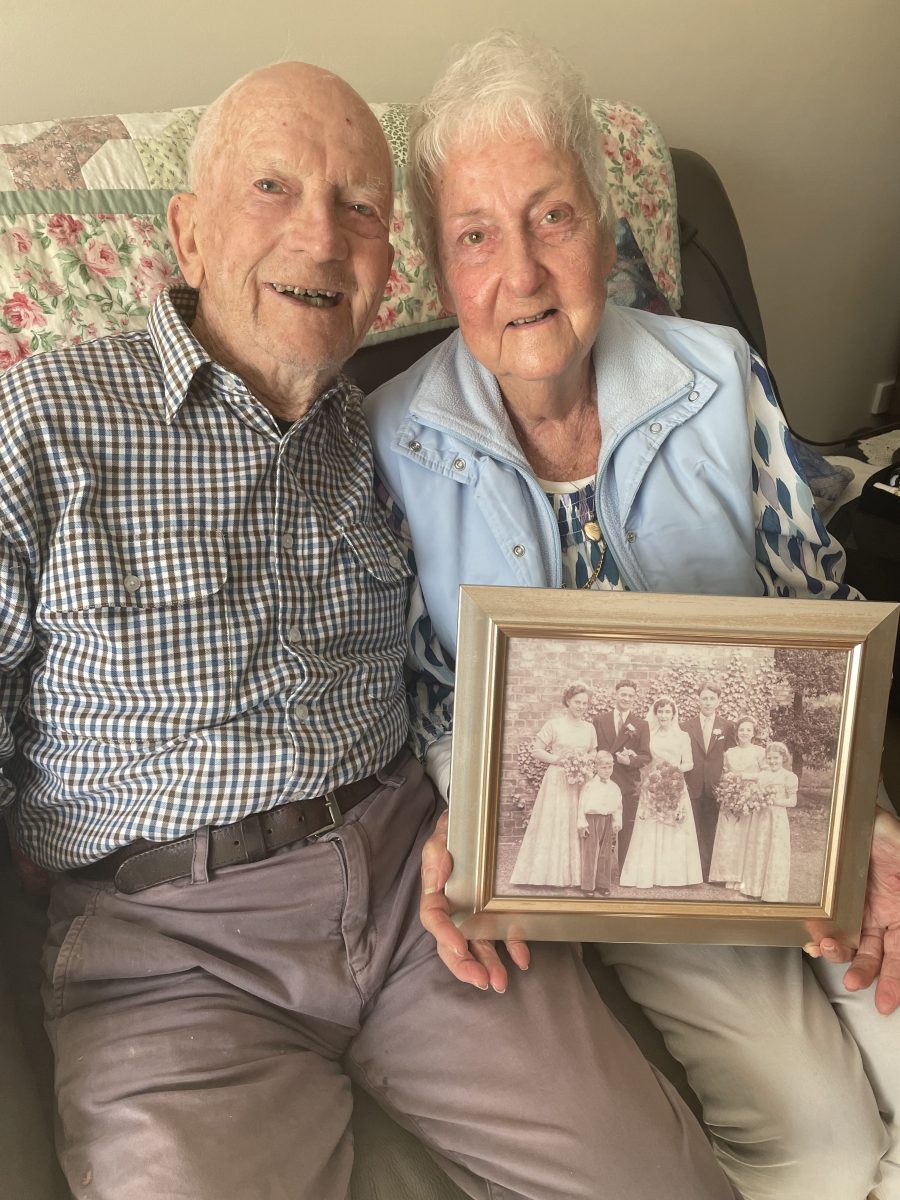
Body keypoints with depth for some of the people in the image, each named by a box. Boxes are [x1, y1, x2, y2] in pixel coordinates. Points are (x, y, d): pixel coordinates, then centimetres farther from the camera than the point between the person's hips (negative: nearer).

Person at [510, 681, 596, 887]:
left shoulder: (589, 728, 9)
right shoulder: (554, 725, -4)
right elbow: (536, 750, -4)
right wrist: (557, 759, -15)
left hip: (581, 783, 4)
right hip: (556, 781, -4)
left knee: (577, 827, 5)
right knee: (552, 825, -1)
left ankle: (574, 875, 14)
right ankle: (550, 875, 7)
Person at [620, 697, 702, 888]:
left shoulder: (682, 736, 5)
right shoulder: (649, 735, 7)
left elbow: (689, 763, 4)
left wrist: (677, 768, -13)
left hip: (675, 788, 0)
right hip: (652, 788, 1)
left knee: (674, 831, 0)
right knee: (651, 832, 0)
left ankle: (674, 875, 7)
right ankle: (649, 874, 5)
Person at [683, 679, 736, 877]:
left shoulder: (727, 727, 5)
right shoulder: (688, 725, 5)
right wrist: (683, 783, -4)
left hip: (715, 787, 0)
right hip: (692, 787, 0)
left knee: (711, 832, 4)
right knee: (694, 831, 2)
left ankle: (710, 873, 13)